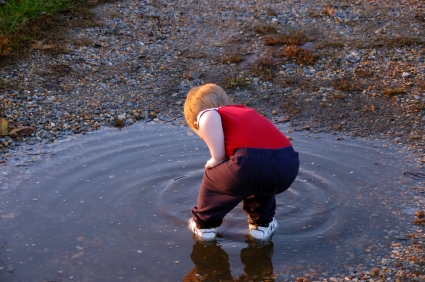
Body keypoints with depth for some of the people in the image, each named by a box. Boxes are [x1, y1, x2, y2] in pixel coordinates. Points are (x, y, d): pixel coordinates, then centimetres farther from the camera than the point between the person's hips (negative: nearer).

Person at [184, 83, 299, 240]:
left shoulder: (206, 115, 16)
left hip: (252, 166, -6)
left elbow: (219, 155, 0)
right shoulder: (245, 112, 36)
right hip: (288, 168, 6)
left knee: (212, 177, 27)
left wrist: (213, 162, 23)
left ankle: (204, 224, 40)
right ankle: (262, 223, 46)